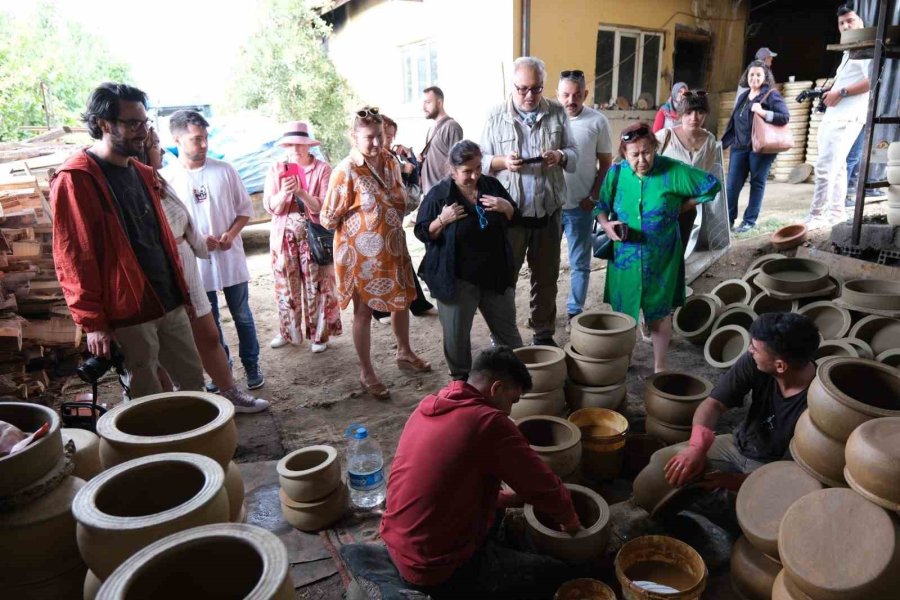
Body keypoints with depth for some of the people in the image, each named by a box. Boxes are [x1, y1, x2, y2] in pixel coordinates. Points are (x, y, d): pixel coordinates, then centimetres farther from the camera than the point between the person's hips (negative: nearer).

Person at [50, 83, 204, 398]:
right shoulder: (74, 180, -11)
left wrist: (181, 291, 18)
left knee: (193, 380, 14)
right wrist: (93, 322, -14)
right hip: (128, 313, -7)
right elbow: (73, 258, -14)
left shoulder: (142, 173, 12)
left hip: (169, 303, 7)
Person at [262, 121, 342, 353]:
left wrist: (301, 192, -25)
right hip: (284, 238, 3)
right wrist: (284, 193, -23)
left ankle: (320, 335, 14)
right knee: (286, 286, 10)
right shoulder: (276, 169, 4)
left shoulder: (322, 169, -5)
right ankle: (287, 331, 26)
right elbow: (270, 207, -3)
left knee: (317, 287, 1)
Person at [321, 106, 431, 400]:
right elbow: (328, 218, -16)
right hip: (362, 252, -7)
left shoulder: (390, 161, 0)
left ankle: (404, 353, 42)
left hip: (392, 246, 7)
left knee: (403, 298, 19)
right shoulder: (346, 171, -19)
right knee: (364, 310, 6)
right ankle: (366, 372, 21)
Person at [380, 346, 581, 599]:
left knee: (502, 527, 31)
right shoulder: (489, 422, -22)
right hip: (438, 569, -9)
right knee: (558, 575, 4)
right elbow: (546, 488, -12)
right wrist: (570, 521, 9)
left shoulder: (428, 406, 3)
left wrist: (513, 498, 11)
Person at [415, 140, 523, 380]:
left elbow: (514, 218, 12)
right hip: (456, 278, -3)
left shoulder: (491, 185, 1)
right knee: (457, 334, 8)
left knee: (507, 327, 17)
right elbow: (423, 233, -5)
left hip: (495, 273, 3)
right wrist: (442, 220, -24)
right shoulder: (439, 194, -10)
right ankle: (461, 378, 30)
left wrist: (505, 207, -10)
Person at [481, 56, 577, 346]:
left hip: (549, 211, 2)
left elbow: (574, 157, 6)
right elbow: (483, 161, 1)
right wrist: (503, 161, -20)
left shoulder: (557, 113, 3)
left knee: (546, 277, 12)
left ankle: (544, 333, 28)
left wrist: (560, 156, -17)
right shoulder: (496, 116, -1)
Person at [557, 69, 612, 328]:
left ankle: (574, 311, 21)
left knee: (579, 263, 8)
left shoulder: (598, 121, -3)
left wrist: (593, 197, -4)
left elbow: (606, 163, 3)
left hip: (581, 205, -1)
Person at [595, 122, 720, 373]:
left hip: (661, 259, -2)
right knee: (623, 311, 12)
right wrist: (606, 225, -17)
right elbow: (601, 206, 3)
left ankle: (660, 368, 23)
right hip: (625, 257, 2)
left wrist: (681, 207, -5)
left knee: (660, 313, 8)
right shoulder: (616, 173, -5)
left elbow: (712, 185, -5)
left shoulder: (672, 171, -12)